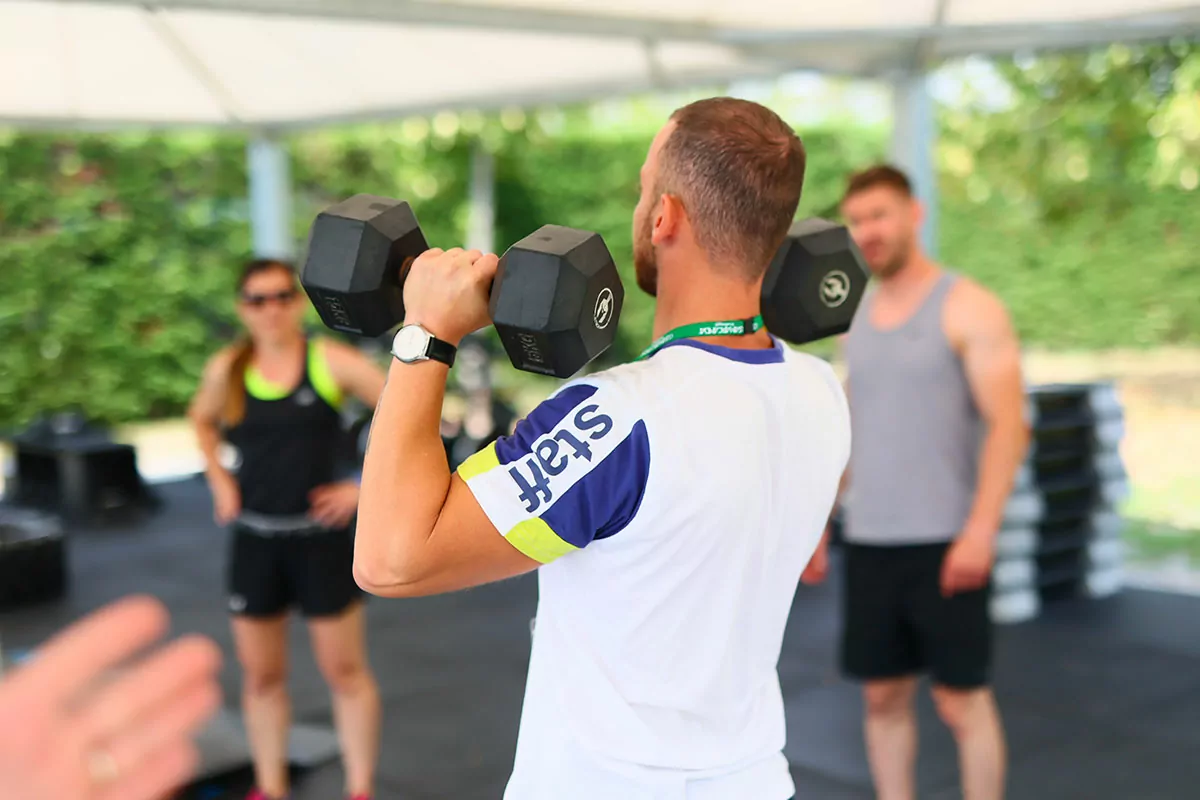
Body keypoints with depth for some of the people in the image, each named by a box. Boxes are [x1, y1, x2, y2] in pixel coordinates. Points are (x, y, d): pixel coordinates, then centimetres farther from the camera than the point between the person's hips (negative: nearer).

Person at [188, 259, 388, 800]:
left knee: (343, 669, 4)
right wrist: (219, 481, 8)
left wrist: (366, 488, -12)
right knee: (261, 675, 12)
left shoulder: (331, 362, -10)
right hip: (254, 539, 4)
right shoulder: (226, 370, 1)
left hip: (320, 537, -3)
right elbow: (203, 420, 23)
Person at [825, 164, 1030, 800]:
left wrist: (980, 530, -21)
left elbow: (1009, 426, -13)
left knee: (962, 700, 2)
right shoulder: (859, 315, 12)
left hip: (944, 543, -5)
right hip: (867, 543, 6)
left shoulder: (968, 310, -7)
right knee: (883, 695, 10)